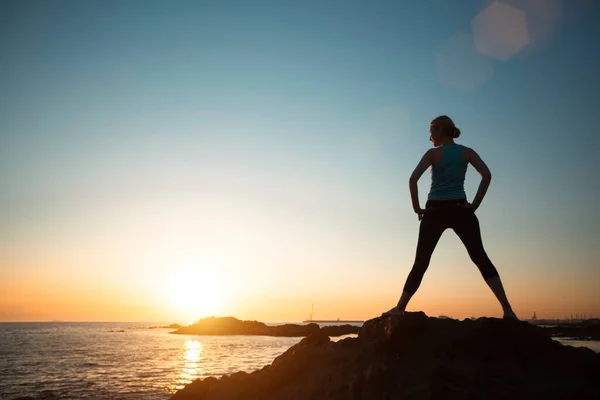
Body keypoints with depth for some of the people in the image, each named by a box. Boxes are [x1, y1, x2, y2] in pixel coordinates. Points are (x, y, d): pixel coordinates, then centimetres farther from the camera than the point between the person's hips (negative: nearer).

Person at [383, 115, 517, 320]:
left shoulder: (433, 153, -1)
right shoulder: (467, 152, 6)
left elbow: (413, 179, -13)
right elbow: (487, 175, -9)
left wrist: (417, 207, -6)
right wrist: (475, 204, -5)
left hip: (435, 211, -1)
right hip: (460, 210, 2)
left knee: (420, 262, 7)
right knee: (481, 258, 2)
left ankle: (400, 308, 14)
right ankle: (507, 308, -4)